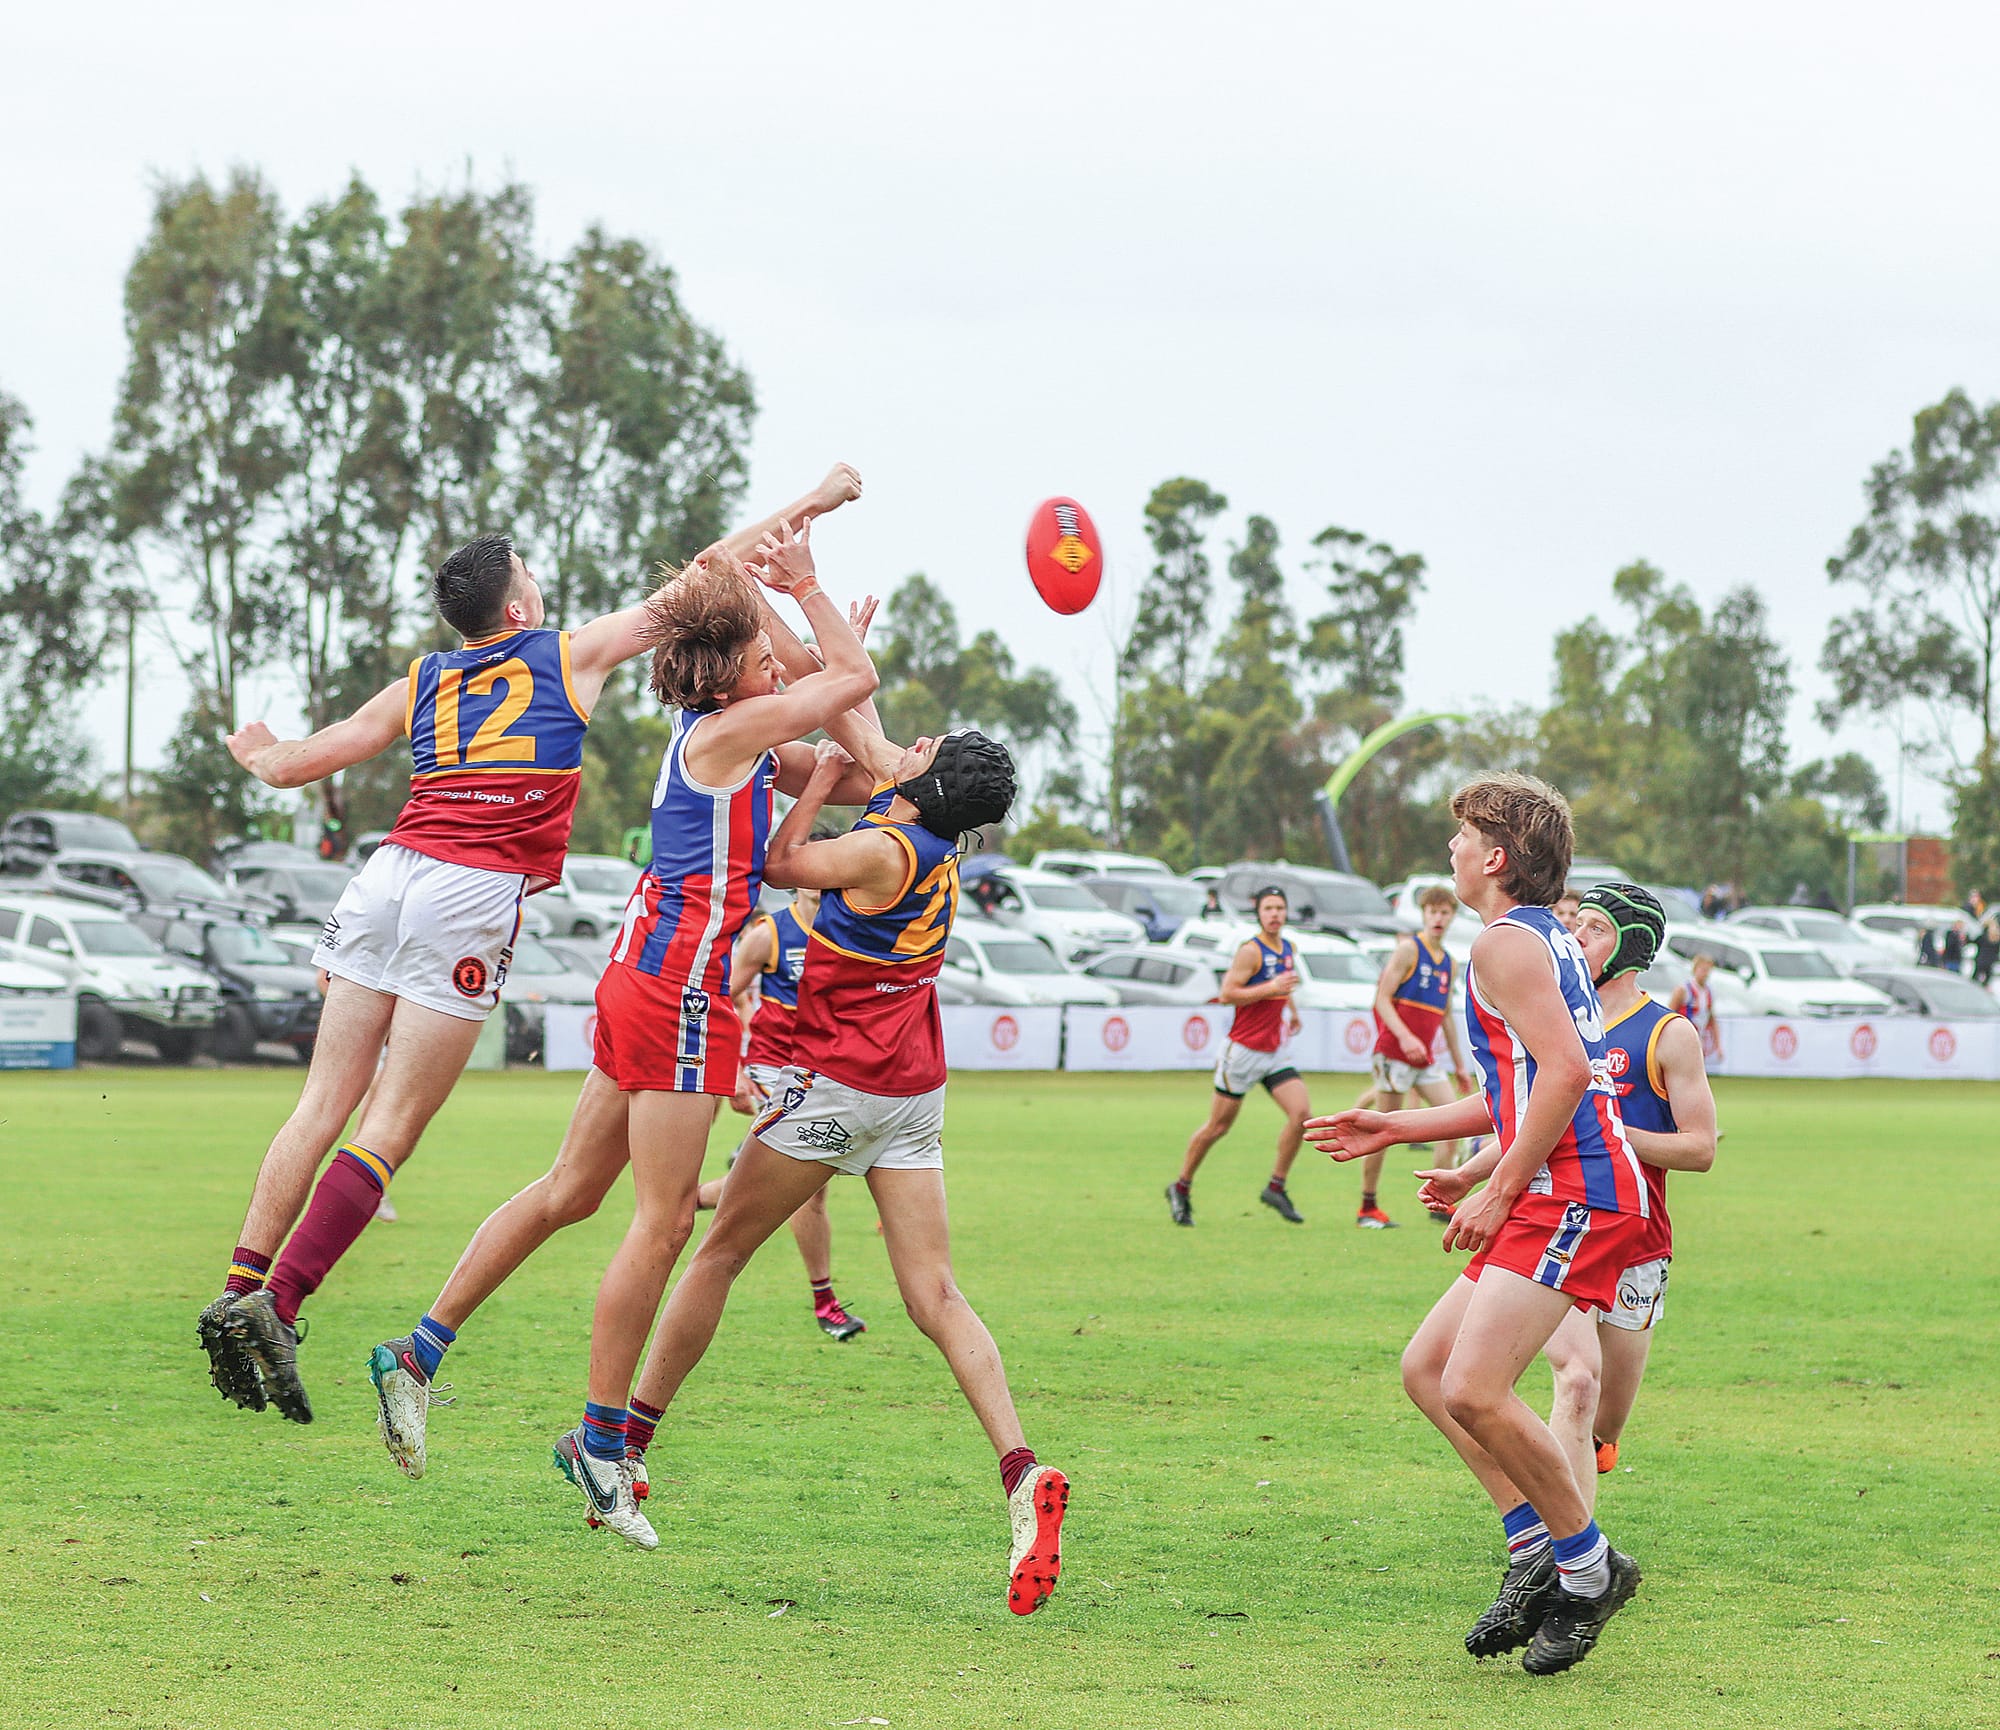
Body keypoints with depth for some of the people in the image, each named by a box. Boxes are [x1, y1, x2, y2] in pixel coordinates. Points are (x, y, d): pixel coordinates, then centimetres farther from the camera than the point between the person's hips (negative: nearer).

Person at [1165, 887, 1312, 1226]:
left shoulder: (1288, 949, 11)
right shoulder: (1250, 950, -14)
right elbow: (1227, 993, -20)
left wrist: (1291, 1009, 27)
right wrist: (1271, 988, -25)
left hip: (1274, 1052, 7)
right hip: (1243, 1050, -7)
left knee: (1301, 1112, -11)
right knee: (1218, 1127, 2)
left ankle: (1276, 1188, 0)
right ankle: (1181, 1189, 19)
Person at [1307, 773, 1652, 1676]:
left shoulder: (1507, 943, -9)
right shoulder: (1550, 938, 23)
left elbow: (1566, 1072, -22)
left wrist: (1498, 1191, -18)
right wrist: (1398, 1127, 31)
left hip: (1572, 1194, -11)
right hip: (1557, 1195, 11)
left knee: (1474, 1390, -18)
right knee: (1428, 1369, 11)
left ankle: (1590, 1569, -6)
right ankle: (1536, 1550, 8)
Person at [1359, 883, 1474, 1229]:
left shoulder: (1448, 962, 15)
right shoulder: (1408, 950, -6)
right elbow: (1382, 998, -12)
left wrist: (1459, 1064, 22)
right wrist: (1405, 1036, -25)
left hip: (1426, 1058, 7)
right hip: (1394, 1053, -7)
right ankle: (1367, 1208, 7)